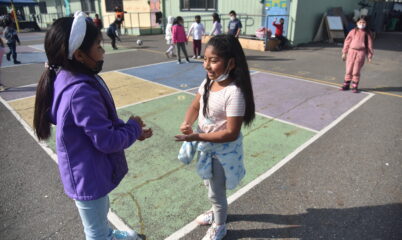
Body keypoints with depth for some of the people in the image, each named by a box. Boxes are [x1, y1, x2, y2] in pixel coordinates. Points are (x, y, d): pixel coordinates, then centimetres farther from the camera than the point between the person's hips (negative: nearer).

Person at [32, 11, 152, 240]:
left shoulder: (68, 78, -1)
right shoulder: (81, 92, -33)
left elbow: (103, 122, 6)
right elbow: (107, 141, -29)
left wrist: (132, 130, 0)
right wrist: (134, 127, -12)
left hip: (89, 172, 10)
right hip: (89, 177, -9)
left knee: (102, 212, 35)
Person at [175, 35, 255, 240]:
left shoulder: (234, 93, -31)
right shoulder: (208, 82, -6)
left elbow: (231, 134, -29)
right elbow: (195, 107, 4)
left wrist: (197, 136, -29)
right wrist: (187, 123, -17)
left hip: (223, 150, -7)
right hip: (208, 146, 7)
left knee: (216, 191, 14)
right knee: (213, 185, 29)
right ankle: (216, 212, 58)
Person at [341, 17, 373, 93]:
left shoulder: (367, 33, 3)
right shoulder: (353, 31, 5)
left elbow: (370, 44, 5)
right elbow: (347, 41, 9)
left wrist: (370, 55, 2)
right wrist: (344, 52, 7)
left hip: (361, 52, -1)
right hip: (351, 51, 1)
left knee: (356, 70, 0)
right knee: (349, 69, 6)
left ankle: (355, 86, 8)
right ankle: (346, 85, 16)